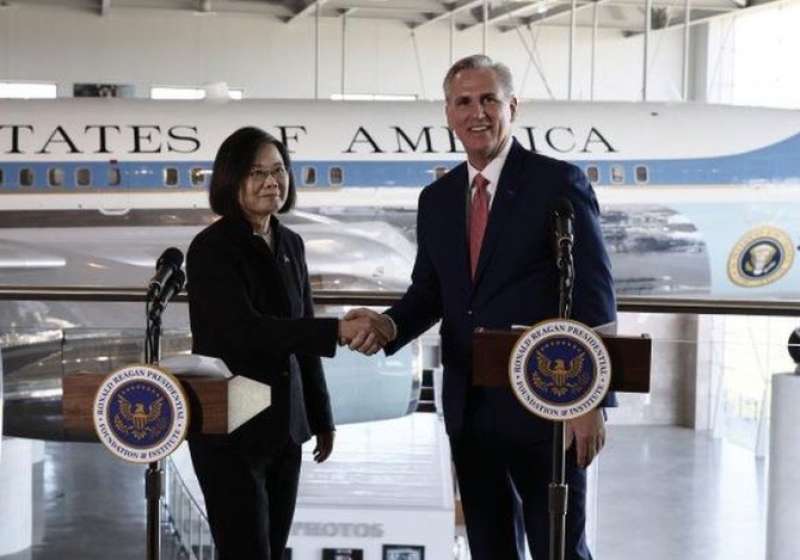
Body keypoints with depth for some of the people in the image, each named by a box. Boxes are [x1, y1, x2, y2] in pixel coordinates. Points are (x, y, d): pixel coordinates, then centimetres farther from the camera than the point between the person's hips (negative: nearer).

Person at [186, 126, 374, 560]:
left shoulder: (290, 244, 9)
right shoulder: (211, 248, -12)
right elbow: (244, 329, -24)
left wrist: (321, 419, 18)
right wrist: (337, 330, -33)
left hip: (284, 427, 6)